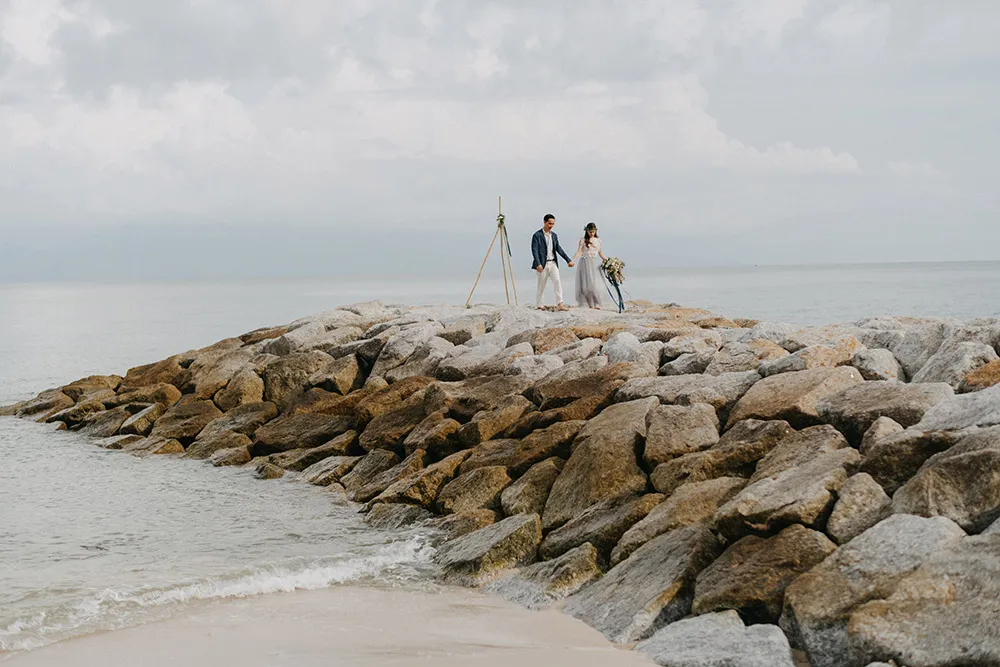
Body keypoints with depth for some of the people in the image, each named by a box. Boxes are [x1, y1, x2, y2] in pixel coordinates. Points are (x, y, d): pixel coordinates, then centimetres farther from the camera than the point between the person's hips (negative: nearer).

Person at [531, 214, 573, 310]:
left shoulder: (554, 235, 13)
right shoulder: (537, 235, -6)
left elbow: (559, 249, 17)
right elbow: (534, 251, -13)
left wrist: (568, 260, 11)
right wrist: (538, 264, -25)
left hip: (553, 263, 5)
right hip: (543, 264, -5)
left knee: (557, 282, -10)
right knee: (541, 286, 1)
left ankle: (560, 304, -16)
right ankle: (538, 306, 12)